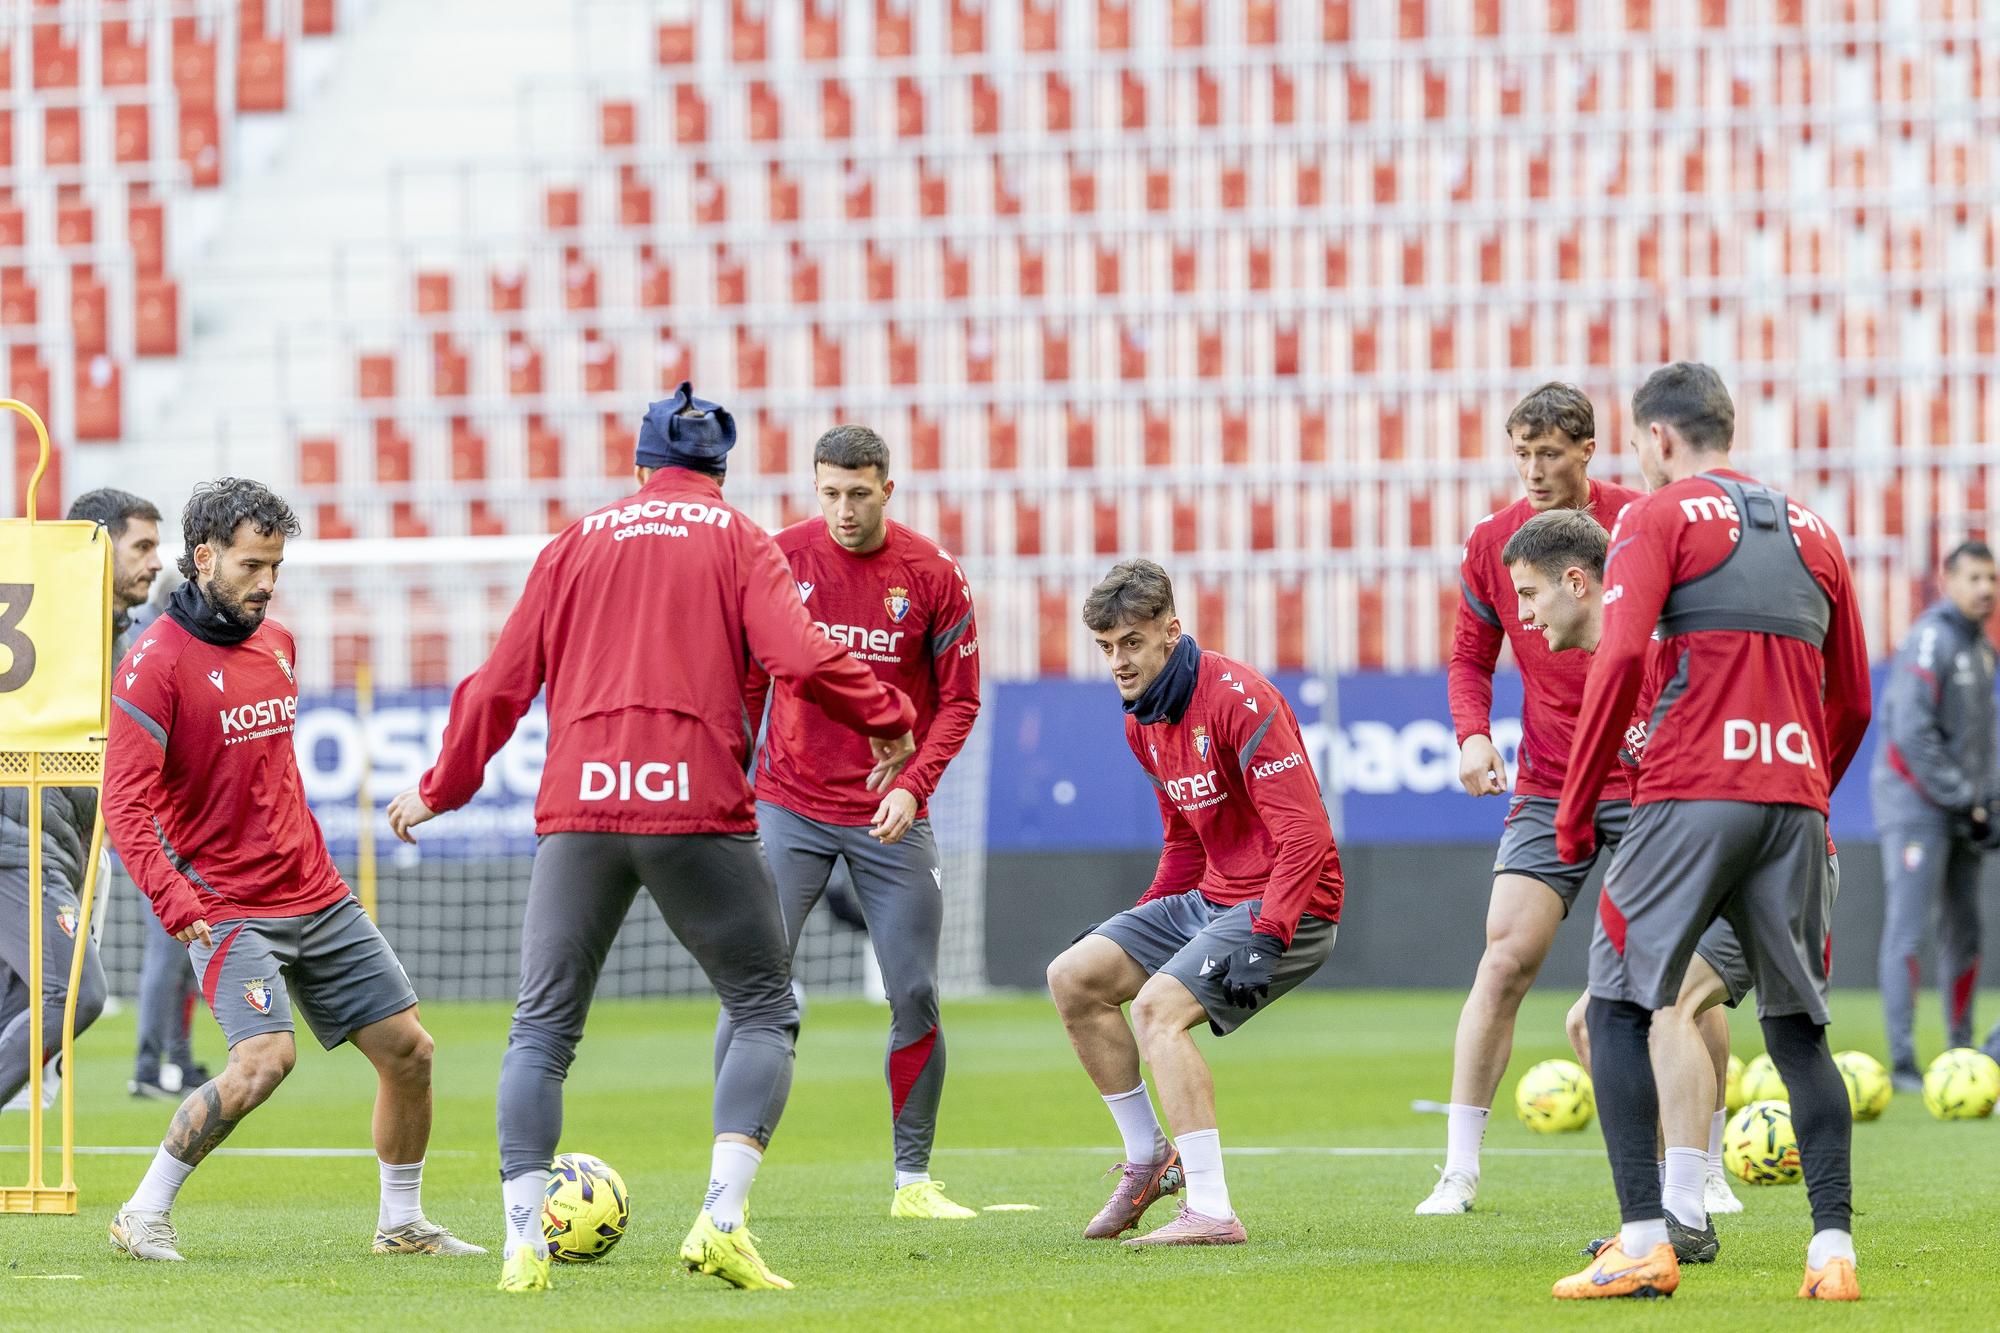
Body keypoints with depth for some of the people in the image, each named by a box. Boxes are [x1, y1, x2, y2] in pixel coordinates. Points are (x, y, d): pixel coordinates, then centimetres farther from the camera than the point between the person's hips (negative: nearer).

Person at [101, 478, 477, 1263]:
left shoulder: (276, 643, 10)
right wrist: (172, 899, -29)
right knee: (265, 1059, -25)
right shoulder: (155, 663, -13)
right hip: (228, 911, -7)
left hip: (317, 897, 7)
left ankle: (402, 1224, 22)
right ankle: (145, 1215, -10)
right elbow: (126, 803, -18)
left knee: (408, 1050, 4)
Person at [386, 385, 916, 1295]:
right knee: (765, 1009, 9)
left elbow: (503, 680, 16)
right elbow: (801, 657, -7)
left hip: (578, 808, 2)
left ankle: (523, 1242, -3)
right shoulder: (736, 540, 9)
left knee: (542, 1025, 9)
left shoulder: (577, 543, 16)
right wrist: (887, 720, 7)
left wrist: (442, 789, 27)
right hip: (696, 803, -2)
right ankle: (722, 1221, -9)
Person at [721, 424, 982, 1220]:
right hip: (790, 809, 0)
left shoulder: (931, 575, -4)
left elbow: (959, 698, 2)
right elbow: (746, 679, 8)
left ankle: (913, 1180, 11)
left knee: (915, 996, 0)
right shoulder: (781, 559, -2)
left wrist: (913, 784, -11)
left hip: (891, 816, 0)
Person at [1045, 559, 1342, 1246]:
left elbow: (1305, 834, -23)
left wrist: (1265, 937, -31)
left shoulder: (1237, 698, -19)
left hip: (1289, 906, -9)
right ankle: (1148, 1158, 14)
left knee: (1157, 1007, -26)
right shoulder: (1144, 722, 10)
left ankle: (1212, 1213, -28)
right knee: (1073, 977, 3)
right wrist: (1141, 922, 15)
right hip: (1210, 898, 9)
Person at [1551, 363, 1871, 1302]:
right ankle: (1833, 1249, 0)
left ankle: (1644, 1242, -8)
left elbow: (1620, 660, -11)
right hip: (1795, 803, 5)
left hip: (1689, 800, -5)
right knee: (1799, 1029, 10)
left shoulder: (1657, 518, 2)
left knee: (1618, 1007, 3)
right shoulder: (1811, 532, 20)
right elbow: (1852, 703, 20)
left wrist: (1574, 806, -5)